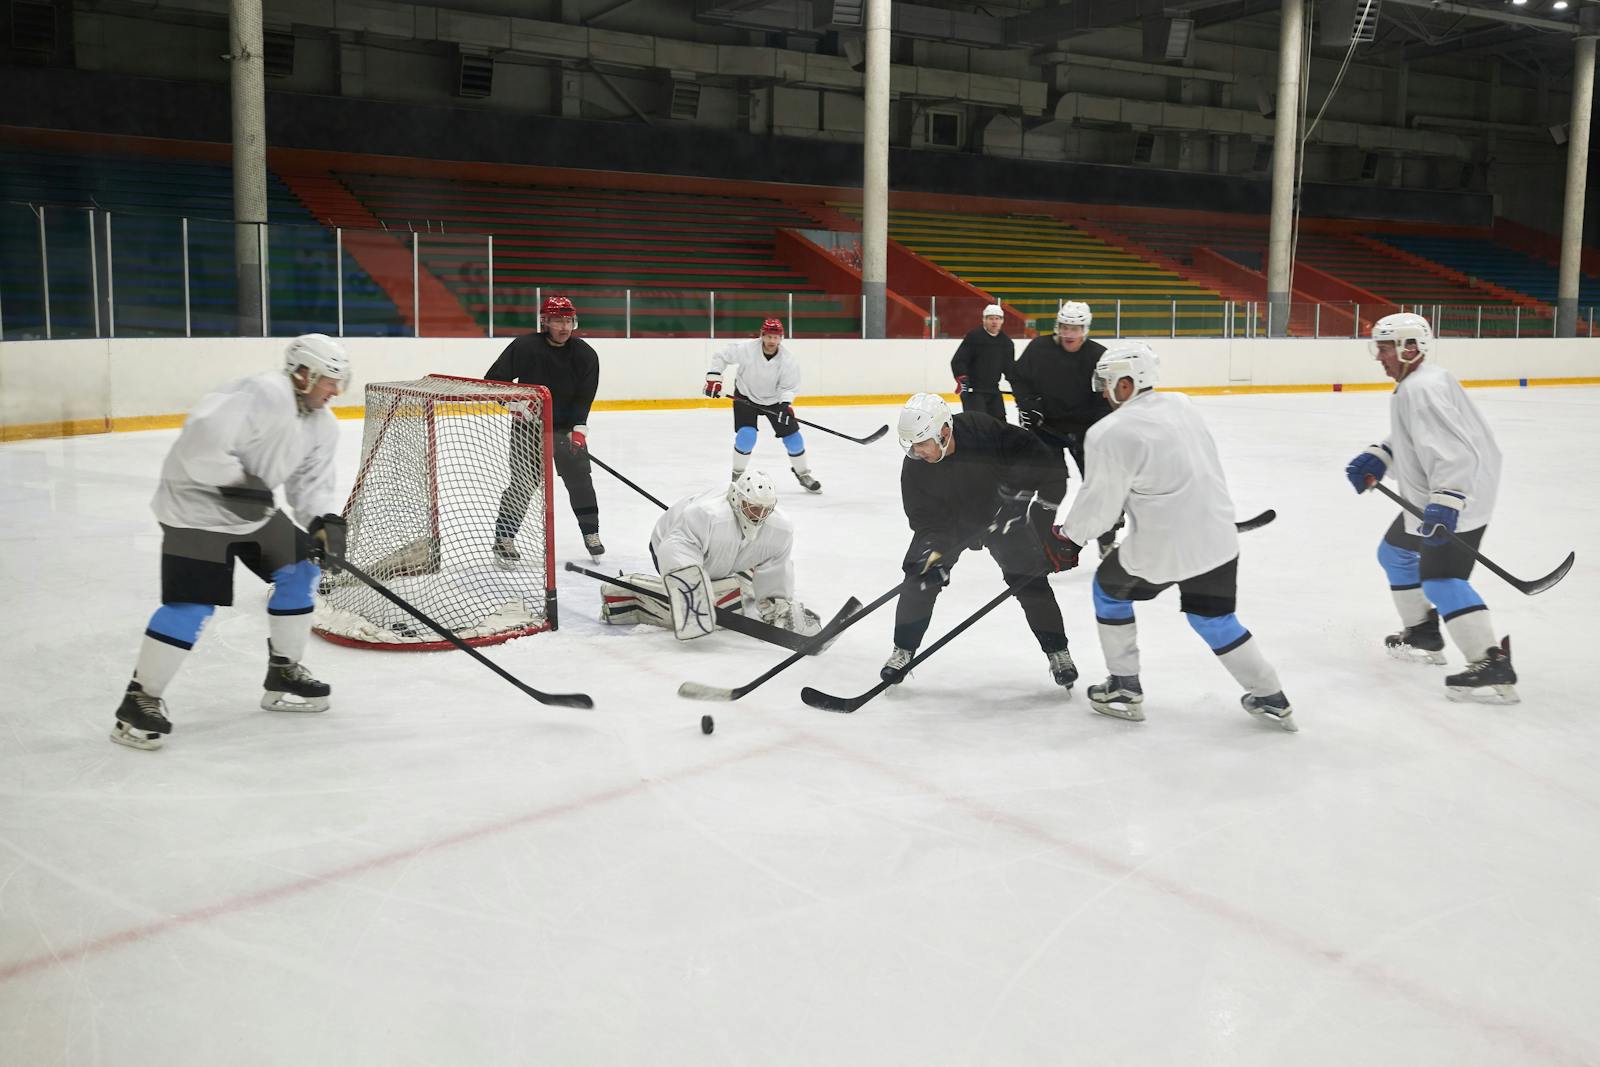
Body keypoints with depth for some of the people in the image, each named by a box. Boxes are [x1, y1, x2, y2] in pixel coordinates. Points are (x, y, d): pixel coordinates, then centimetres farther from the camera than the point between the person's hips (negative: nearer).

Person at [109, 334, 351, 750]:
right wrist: (236, 482, -28)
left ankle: (284, 674, 22)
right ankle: (139, 701, -3)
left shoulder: (322, 426, 5)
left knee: (298, 568, 10)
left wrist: (326, 522, -12)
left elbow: (311, 483, 5)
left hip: (253, 508, 10)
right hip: (197, 504, -10)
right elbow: (202, 439, -32)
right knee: (191, 604, -15)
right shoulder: (266, 393, -25)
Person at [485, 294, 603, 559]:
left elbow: (584, 395, -10)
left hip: (567, 426, 3)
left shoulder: (585, 354, -6)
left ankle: (591, 533, 16)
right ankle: (504, 537, 4)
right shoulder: (525, 347, -14)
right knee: (522, 482, -7)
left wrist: (579, 428, -21)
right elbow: (494, 379, -9)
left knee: (580, 479, 1)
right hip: (529, 426, -3)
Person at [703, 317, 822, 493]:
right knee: (746, 435, -18)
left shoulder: (788, 359, -21)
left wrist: (786, 404, -31)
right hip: (745, 396, -2)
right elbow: (721, 357, -12)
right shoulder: (745, 349, -25)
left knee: (792, 435, -1)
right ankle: (737, 474, 5)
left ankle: (803, 474, 20)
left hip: (775, 399, 2)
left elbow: (789, 387, -14)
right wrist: (713, 378, -19)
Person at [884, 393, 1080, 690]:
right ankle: (903, 650, 8)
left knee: (1030, 579, -5)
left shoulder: (984, 431, -35)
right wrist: (933, 552, -36)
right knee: (920, 578, -11)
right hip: (947, 522, 2)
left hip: (1000, 513, -1)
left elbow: (1035, 457, -25)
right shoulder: (914, 469, -25)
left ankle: (1058, 652, 11)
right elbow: (928, 522, -20)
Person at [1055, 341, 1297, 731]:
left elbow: (1099, 501, -10)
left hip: (1160, 548, -6)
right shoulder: (1181, 404, 6)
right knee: (1213, 618, 23)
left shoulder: (1111, 432, -16)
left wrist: (1069, 535, 8)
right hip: (1217, 538, 6)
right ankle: (1272, 699, 26)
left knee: (1109, 587, 21)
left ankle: (1124, 690, 24)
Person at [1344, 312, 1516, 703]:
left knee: (1441, 578, -22)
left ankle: (1494, 668, -26)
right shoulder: (1414, 384, 11)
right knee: (1395, 553, 24)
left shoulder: (1422, 389, -23)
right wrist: (1377, 459, 9)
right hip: (1431, 498, 12)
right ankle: (1423, 635, 37)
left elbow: (1452, 450, -32)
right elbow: (1412, 436, 24)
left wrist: (1444, 504, -40)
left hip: (1458, 497, -12)